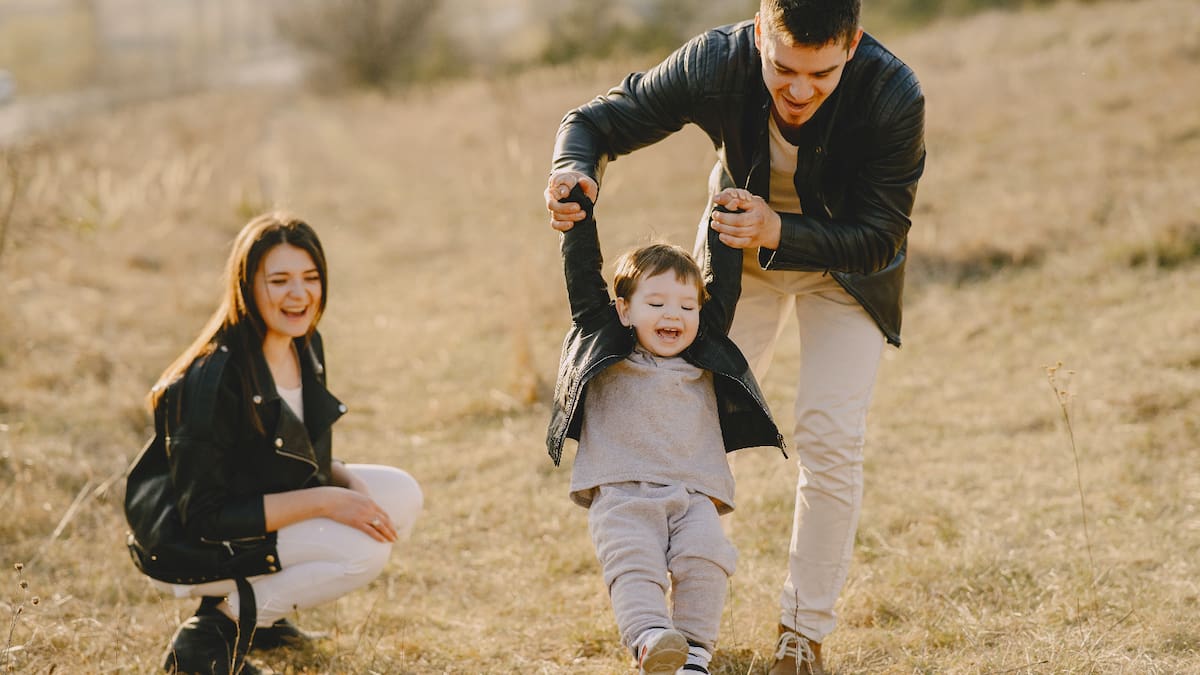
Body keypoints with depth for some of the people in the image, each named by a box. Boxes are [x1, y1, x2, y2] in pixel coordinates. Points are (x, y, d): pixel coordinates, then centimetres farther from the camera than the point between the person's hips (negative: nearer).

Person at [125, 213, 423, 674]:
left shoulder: (306, 346, -1)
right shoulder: (213, 380, -27)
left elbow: (305, 458, 13)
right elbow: (204, 517, -26)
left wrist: (349, 482, -10)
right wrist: (324, 501, -27)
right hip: (188, 549, -9)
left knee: (402, 496, -1)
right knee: (363, 548, -24)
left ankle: (259, 606, 7)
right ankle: (216, 631, -10)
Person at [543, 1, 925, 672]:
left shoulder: (894, 96, -36)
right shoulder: (717, 63, -32)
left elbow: (880, 238, -28)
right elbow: (599, 120, -19)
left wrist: (778, 233, -44)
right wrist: (575, 169, -43)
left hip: (844, 259, -2)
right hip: (742, 245, 2)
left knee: (831, 438, -12)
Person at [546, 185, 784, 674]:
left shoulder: (704, 358, 21)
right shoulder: (604, 346, 14)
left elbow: (723, 289, 23)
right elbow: (582, 277, 10)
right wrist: (578, 212, 7)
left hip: (693, 495, 2)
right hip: (620, 494, -2)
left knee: (705, 558, -23)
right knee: (634, 563, -26)